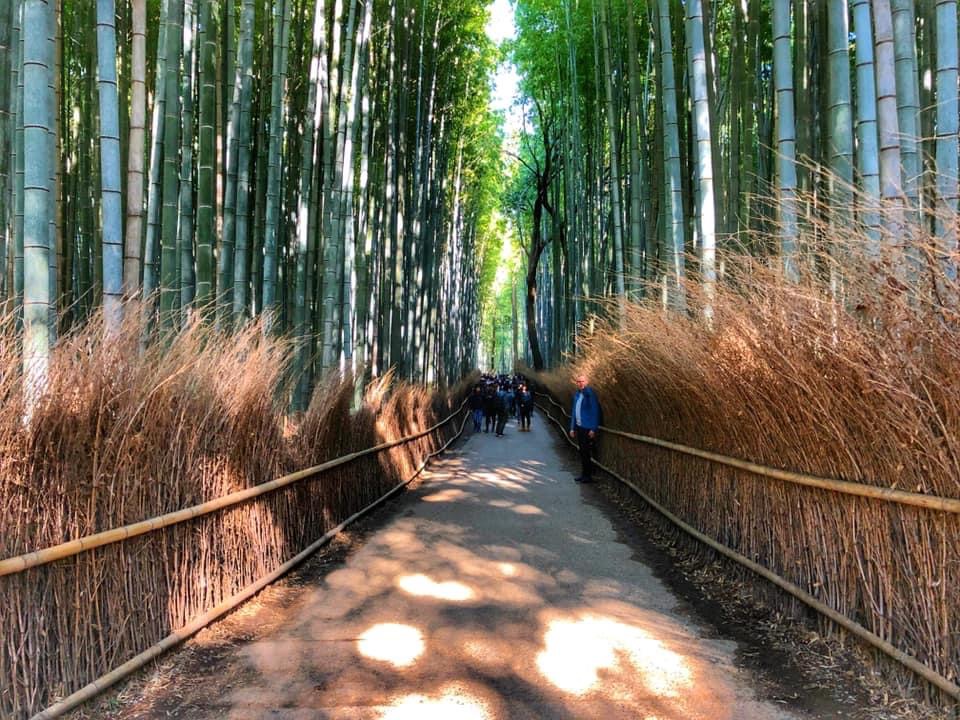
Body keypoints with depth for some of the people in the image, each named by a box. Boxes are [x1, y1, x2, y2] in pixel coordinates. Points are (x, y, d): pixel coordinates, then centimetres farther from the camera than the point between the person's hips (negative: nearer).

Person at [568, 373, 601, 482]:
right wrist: (572, 428, 15)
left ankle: (588, 476, 4)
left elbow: (595, 412, -14)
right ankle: (583, 474, 19)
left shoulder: (590, 394, -12)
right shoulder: (576, 394, 12)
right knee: (582, 452, 12)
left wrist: (593, 429, -17)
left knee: (587, 453, -4)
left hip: (588, 428, -8)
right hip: (579, 427, 8)